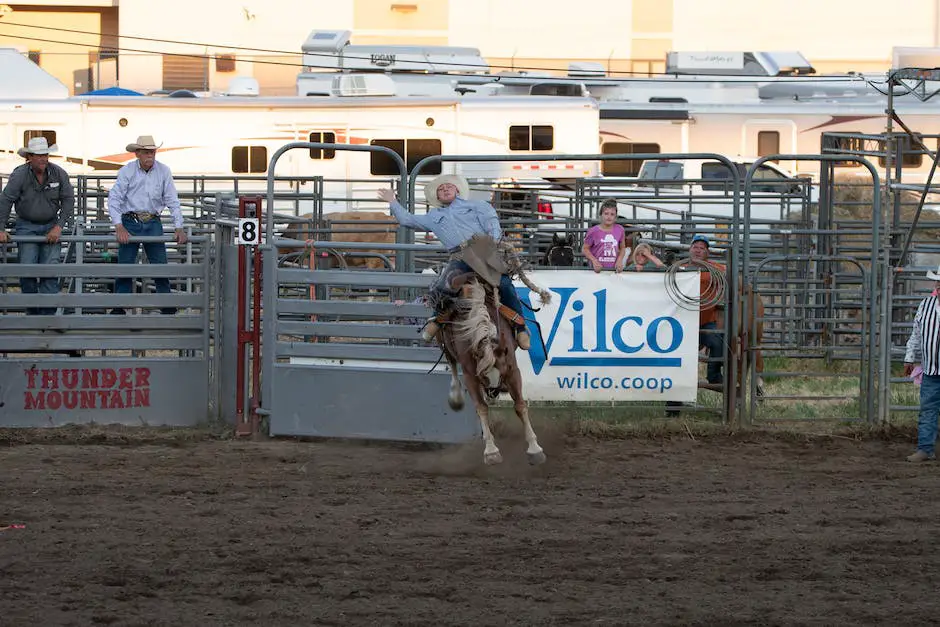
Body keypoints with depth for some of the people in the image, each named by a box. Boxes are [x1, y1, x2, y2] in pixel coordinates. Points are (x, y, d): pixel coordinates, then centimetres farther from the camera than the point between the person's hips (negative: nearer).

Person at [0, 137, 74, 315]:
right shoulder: (19, 175, -12)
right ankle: (32, 312, 7)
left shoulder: (59, 174, -7)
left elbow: (68, 200, -3)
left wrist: (59, 227, -12)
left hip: (50, 226, 1)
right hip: (26, 226, -1)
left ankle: (48, 312, -8)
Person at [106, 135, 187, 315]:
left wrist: (179, 228, -7)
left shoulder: (163, 171, 2)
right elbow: (114, 199, -9)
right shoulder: (127, 171, -5)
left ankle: (167, 308, 7)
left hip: (153, 223, 2)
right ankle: (118, 309, 5)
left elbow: (172, 201, 3)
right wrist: (119, 226, -20)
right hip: (130, 222, -2)